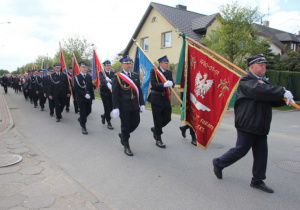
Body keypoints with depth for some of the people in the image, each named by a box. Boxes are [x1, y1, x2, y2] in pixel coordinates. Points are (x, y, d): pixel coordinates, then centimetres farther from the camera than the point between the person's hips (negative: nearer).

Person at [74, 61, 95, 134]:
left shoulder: (89, 76, 10)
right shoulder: (77, 77, -4)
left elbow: (91, 87, 11)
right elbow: (76, 89, -11)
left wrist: (92, 97, 6)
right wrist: (84, 94, -21)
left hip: (88, 98, 5)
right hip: (81, 98, -4)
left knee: (88, 111, 8)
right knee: (83, 112, -2)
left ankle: (81, 119, 37)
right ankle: (83, 127, 12)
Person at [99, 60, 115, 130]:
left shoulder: (113, 73, 10)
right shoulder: (101, 73, -1)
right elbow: (102, 80, -23)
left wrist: (109, 80, -27)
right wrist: (107, 83, -42)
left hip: (111, 93, 4)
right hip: (104, 93, -4)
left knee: (111, 107, 7)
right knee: (107, 107, -7)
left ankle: (104, 116, 37)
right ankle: (109, 123, 4)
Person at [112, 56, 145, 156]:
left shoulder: (136, 76, 10)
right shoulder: (117, 77, -5)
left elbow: (139, 91, 11)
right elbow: (115, 94, -8)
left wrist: (142, 104, 7)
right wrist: (115, 108, -13)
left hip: (135, 105, 5)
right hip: (124, 106, -5)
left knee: (136, 123, 8)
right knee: (125, 125, 3)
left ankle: (123, 135, 36)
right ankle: (126, 147, 18)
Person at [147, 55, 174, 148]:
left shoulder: (169, 72, 11)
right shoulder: (154, 71, -6)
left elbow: (172, 84, 3)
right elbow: (153, 84, -18)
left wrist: (170, 83, -20)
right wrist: (164, 84, -30)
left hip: (166, 98, 5)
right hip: (156, 98, -5)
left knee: (167, 118, 6)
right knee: (158, 119, 2)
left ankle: (155, 129, 34)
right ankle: (158, 140, 16)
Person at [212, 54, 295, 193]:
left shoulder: (264, 82, 20)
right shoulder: (246, 81, -9)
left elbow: (273, 101, 18)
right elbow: (260, 91, -27)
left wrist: (284, 99, -2)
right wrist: (282, 92, -23)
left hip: (261, 126, 9)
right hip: (247, 124, -9)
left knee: (261, 153, 10)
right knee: (241, 150, -2)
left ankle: (257, 181, 23)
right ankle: (219, 163, 20)